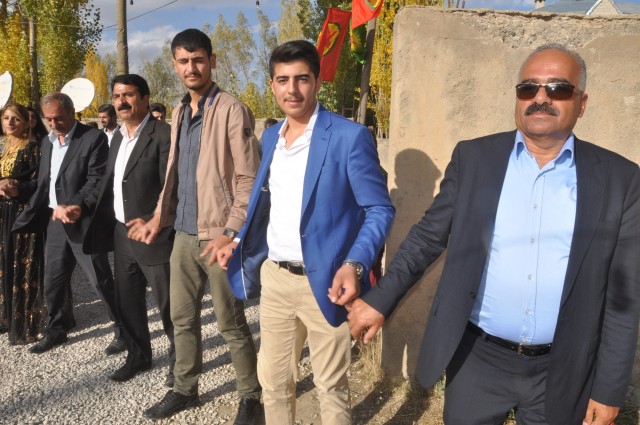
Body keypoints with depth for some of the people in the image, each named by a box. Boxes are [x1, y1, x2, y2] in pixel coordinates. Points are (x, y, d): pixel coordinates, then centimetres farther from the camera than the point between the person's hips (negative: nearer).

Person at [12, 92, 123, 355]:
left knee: (101, 280, 0)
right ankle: (57, 330, 31)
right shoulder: (47, 142, 14)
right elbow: (44, 181, 19)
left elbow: (97, 181, -17)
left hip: (83, 222, -7)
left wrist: (70, 206, -24)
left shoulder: (93, 138, -9)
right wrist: (18, 190, 3)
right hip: (54, 221, 7)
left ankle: (123, 330, 14)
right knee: (53, 280, 14)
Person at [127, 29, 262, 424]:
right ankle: (185, 388, 35)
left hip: (217, 235, -7)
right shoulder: (179, 112, 13)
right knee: (182, 318, 16)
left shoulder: (232, 111, -11)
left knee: (232, 324, 4)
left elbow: (248, 180, -14)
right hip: (184, 234, 7)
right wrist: (159, 217, 13)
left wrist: (231, 233, -20)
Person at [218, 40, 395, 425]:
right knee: (272, 379, 19)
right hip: (274, 277, 6)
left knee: (331, 387, 11)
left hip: (323, 282, -6)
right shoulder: (270, 136, 9)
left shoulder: (350, 136, -13)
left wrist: (355, 265, -26)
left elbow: (380, 209, -13)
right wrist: (239, 242, 9)